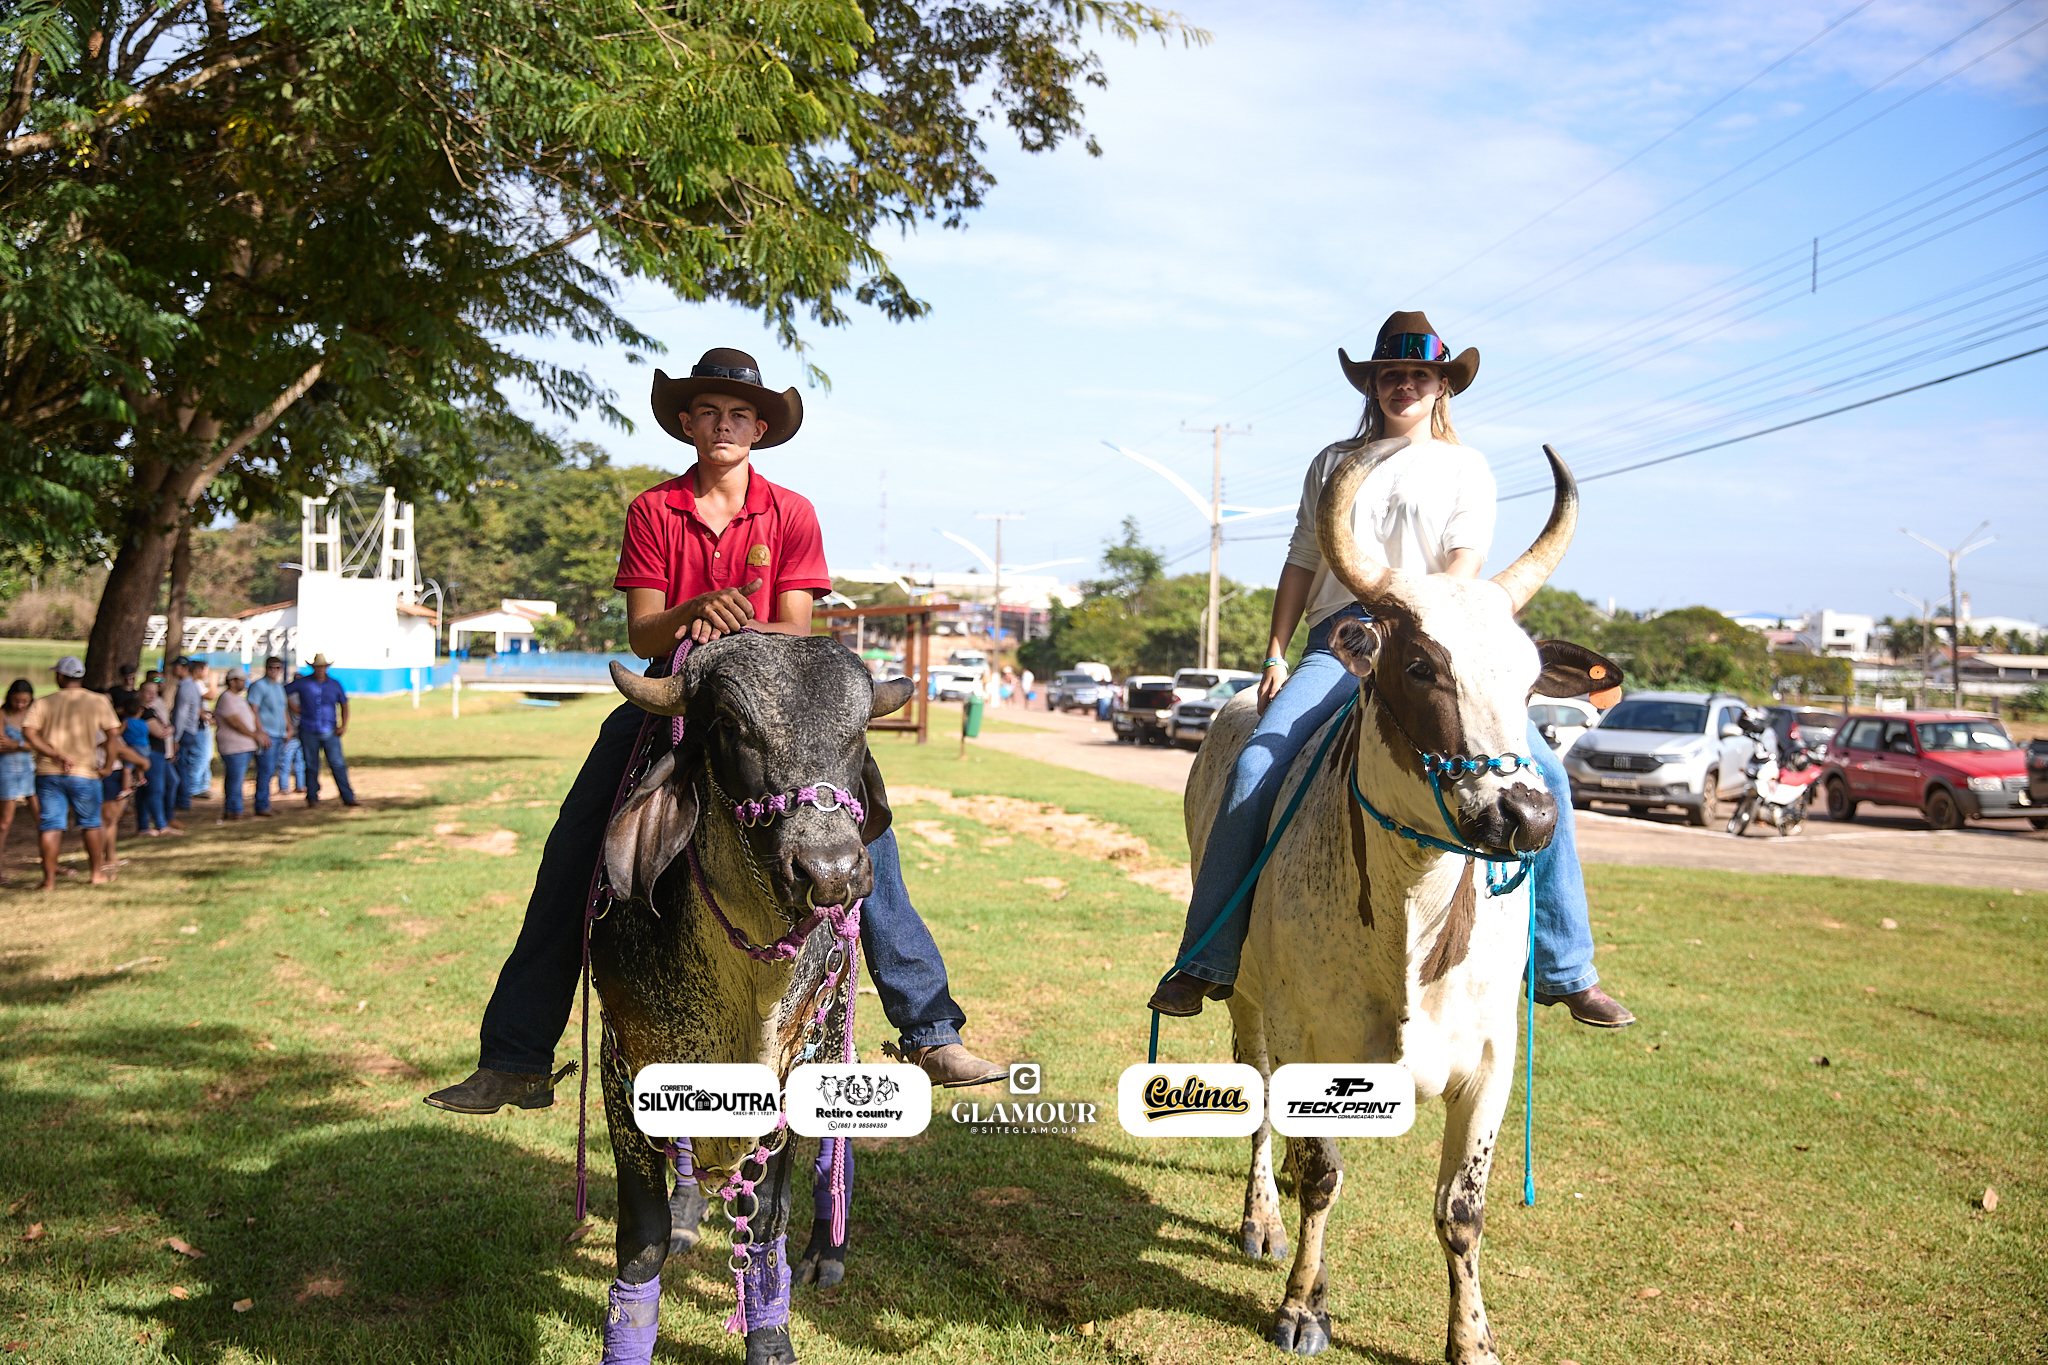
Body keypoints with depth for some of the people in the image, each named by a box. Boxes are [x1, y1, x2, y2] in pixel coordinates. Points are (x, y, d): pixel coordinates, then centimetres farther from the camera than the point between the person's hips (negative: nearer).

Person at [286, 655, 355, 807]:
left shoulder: (334, 685, 8)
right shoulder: (302, 683, 4)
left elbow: (344, 704, 15)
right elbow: (283, 692, 12)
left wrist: (343, 725, 4)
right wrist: (293, 707, 2)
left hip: (330, 732, 0)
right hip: (308, 732, 0)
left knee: (338, 764, -6)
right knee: (311, 766, 5)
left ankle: (348, 797, -6)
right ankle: (312, 798, 14)